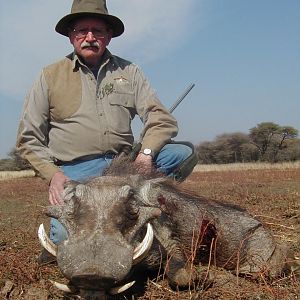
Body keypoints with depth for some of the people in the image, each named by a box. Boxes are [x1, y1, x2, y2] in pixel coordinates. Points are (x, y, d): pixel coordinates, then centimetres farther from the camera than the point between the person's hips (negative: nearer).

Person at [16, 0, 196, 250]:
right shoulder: (50, 76, 5)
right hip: (74, 171, -2)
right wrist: (53, 174, -10)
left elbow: (161, 119, 2)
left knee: (182, 153, -17)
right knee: (65, 235, -28)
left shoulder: (128, 71, 9)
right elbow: (29, 138, 6)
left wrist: (147, 151, -18)